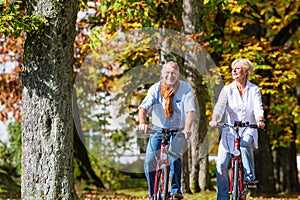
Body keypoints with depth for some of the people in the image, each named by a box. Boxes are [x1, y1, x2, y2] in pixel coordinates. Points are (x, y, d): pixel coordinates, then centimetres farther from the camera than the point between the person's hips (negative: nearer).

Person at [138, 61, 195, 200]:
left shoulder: (185, 88, -10)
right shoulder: (155, 89, -8)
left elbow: (190, 110, -20)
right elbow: (144, 106, -19)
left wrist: (187, 128, -38)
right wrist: (142, 122, -40)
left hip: (178, 132, -2)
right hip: (158, 130, 2)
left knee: (173, 155, -27)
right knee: (149, 161, -11)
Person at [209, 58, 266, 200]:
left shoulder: (254, 90, 2)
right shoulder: (227, 90, 3)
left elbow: (258, 108, -11)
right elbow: (219, 107, -11)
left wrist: (260, 120, -33)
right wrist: (214, 120, -31)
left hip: (248, 130, -2)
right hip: (229, 131, 2)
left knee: (244, 145, -36)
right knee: (221, 164, -6)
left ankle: (249, 177, -20)